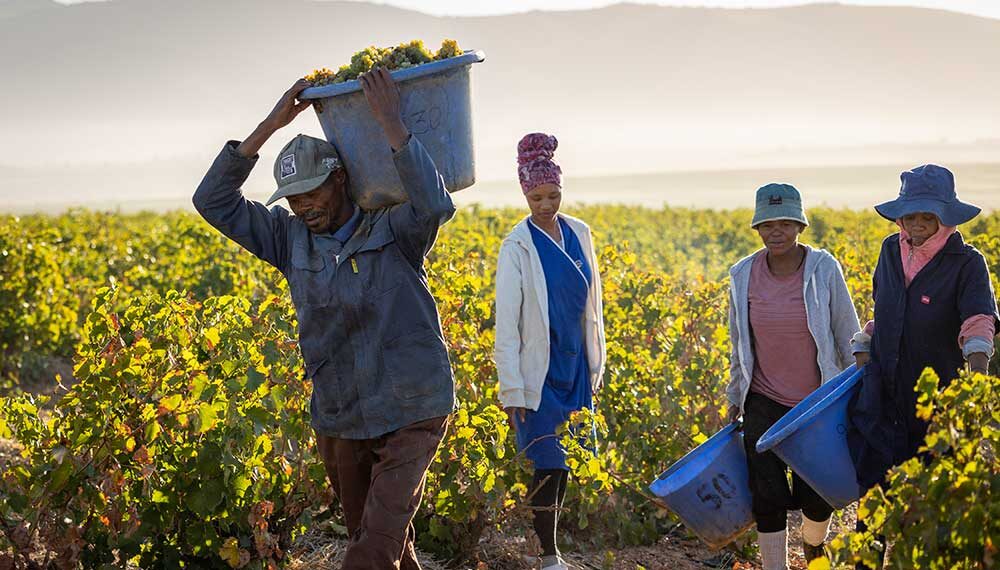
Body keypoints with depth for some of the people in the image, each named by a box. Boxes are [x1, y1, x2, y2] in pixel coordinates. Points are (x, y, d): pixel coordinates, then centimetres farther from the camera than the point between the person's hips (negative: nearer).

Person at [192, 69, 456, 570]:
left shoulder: (395, 232, -8)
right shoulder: (291, 239, 4)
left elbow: (436, 205, -30)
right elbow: (214, 201, 1)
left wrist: (391, 123, -27)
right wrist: (270, 125, -7)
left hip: (411, 416, -5)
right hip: (339, 424, 5)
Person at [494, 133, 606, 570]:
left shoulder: (580, 234, 5)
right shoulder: (518, 247, -12)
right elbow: (506, 322, -13)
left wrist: (596, 365, 15)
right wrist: (512, 390, -16)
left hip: (575, 369, 6)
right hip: (538, 372, -5)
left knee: (566, 462, 9)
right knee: (546, 465, -5)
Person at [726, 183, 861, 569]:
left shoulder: (824, 269, -11)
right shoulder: (743, 275, -5)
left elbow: (848, 336, -2)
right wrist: (735, 399, 14)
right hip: (764, 403, 1)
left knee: (816, 497, 5)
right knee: (767, 499, -4)